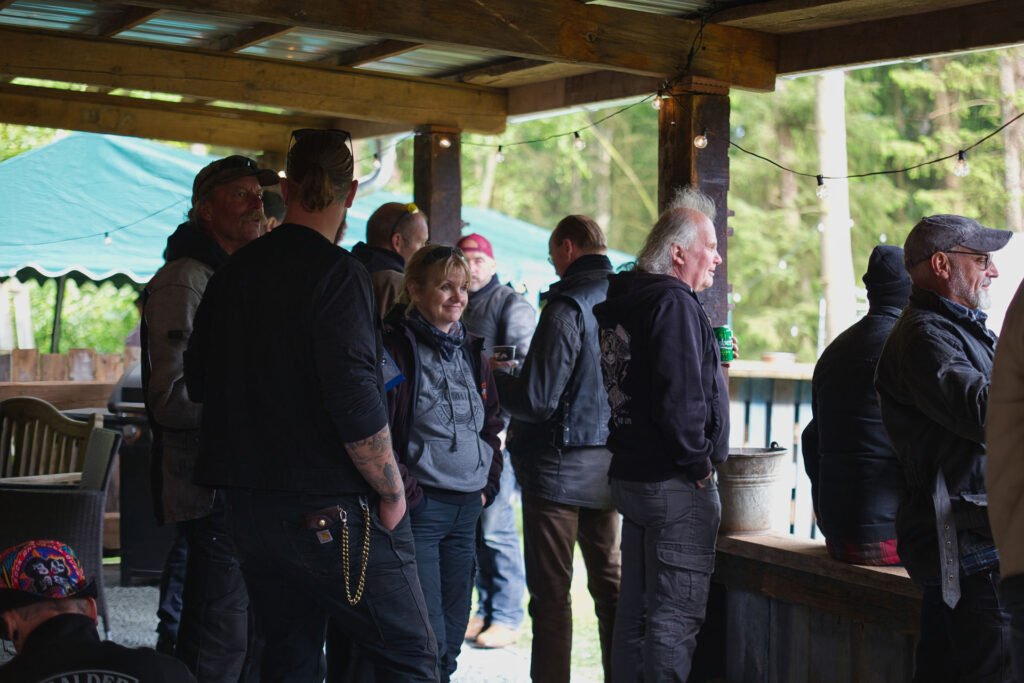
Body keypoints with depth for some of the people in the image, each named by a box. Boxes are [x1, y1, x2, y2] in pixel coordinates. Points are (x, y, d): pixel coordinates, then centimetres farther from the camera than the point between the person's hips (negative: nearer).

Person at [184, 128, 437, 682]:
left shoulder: (232, 274, 8)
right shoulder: (336, 273, -14)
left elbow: (198, 382, 16)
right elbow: (356, 406, -21)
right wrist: (392, 492, -9)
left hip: (247, 506, 7)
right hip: (331, 512, -7)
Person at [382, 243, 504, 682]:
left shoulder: (470, 351, 14)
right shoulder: (395, 347, -8)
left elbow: (491, 423, 23)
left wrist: (488, 484, 12)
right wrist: (404, 492, -15)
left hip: (466, 510, 7)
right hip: (419, 508, -7)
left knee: (452, 633, 11)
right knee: (428, 638, -9)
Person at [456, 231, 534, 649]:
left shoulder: (511, 305, -4)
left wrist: (505, 424, -17)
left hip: (498, 430, -6)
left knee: (495, 525, -7)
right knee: (473, 523, 10)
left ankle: (507, 617, 2)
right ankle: (485, 609, 20)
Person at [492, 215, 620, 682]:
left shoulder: (567, 307, -17)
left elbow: (536, 401, -20)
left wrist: (500, 377, -1)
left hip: (560, 467, -7)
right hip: (610, 464, 7)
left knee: (551, 595, 1)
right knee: (610, 583, 16)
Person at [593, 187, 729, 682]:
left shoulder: (624, 300, 14)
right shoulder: (674, 303, -16)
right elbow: (678, 397, -24)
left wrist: (712, 364, 19)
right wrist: (698, 464, -14)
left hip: (631, 474, 10)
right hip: (675, 483, -10)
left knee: (636, 611, 16)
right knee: (676, 615, -5)